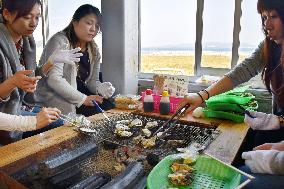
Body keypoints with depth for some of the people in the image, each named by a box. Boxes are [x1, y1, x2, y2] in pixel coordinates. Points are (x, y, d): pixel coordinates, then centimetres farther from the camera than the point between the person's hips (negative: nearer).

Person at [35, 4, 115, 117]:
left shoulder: (94, 50, 9)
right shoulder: (60, 42, -13)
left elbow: (92, 80, 10)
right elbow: (53, 79, -23)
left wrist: (101, 88, -14)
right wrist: (82, 99, -24)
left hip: (81, 95, 7)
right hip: (53, 97, -7)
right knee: (97, 112, -24)